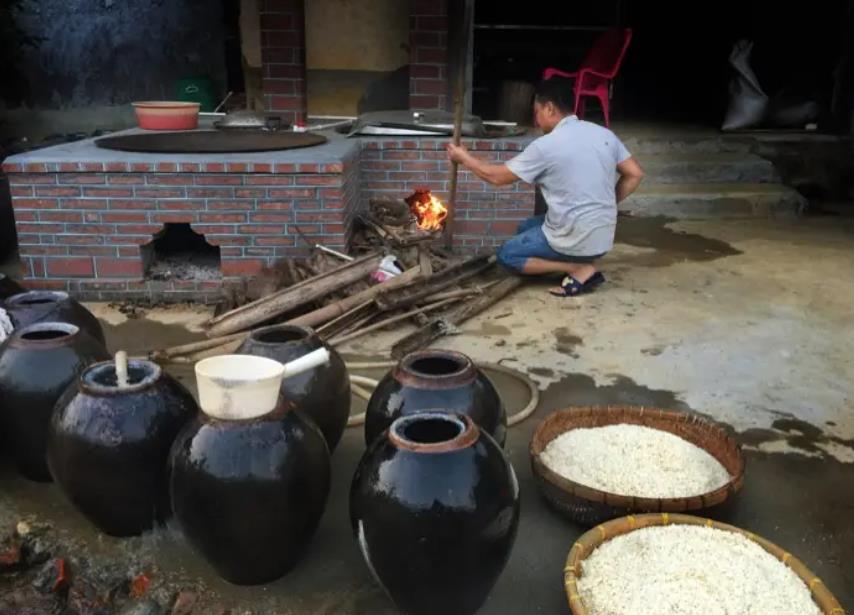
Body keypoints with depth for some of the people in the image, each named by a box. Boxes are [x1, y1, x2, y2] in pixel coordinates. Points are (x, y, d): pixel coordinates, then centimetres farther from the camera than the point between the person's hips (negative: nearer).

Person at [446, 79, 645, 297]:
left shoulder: (546, 145, -15)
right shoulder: (604, 134, 3)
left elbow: (498, 176, -5)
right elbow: (635, 175, 7)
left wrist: (464, 158, 10)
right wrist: (608, 204, 15)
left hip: (577, 242, -7)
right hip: (603, 238, 8)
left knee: (507, 255, 12)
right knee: (526, 229, 26)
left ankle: (579, 269, -3)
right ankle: (582, 263, 7)